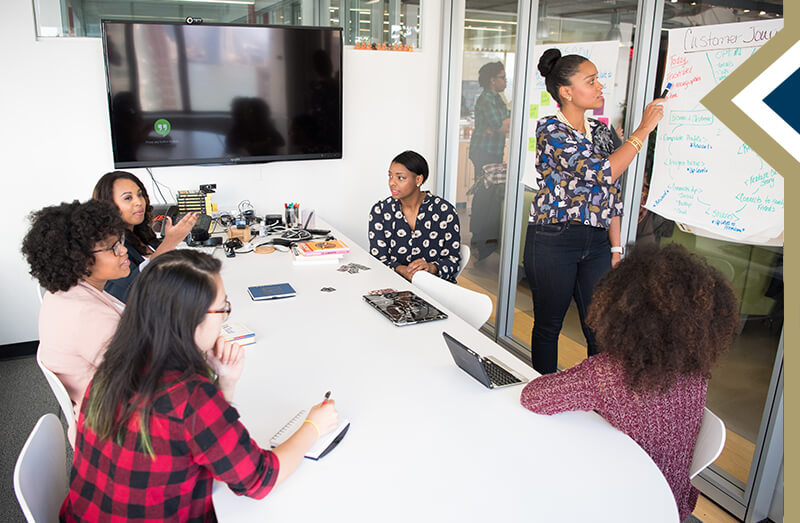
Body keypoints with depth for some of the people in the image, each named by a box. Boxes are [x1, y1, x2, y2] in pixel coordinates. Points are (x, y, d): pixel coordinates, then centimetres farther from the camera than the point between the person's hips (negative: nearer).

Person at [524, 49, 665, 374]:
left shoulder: (600, 130, 12)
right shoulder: (550, 129, -10)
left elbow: (612, 193, 15)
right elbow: (602, 172, -21)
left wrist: (615, 247, 10)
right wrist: (644, 129, -13)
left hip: (596, 242, 6)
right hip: (553, 241, -6)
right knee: (548, 326, 8)